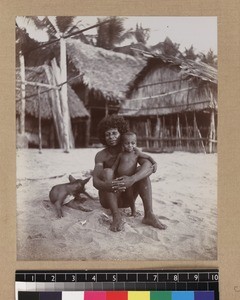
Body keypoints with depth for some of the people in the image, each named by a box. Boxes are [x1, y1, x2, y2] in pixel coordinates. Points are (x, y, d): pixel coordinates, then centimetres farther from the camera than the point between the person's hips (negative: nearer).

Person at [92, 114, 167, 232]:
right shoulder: (101, 155, -8)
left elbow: (148, 164, -23)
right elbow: (95, 181, -23)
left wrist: (132, 179, -43)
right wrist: (106, 186, -48)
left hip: (127, 199, 2)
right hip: (108, 199, -2)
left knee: (142, 170, -19)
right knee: (107, 172, -27)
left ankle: (149, 215, -28)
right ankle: (116, 216, -34)